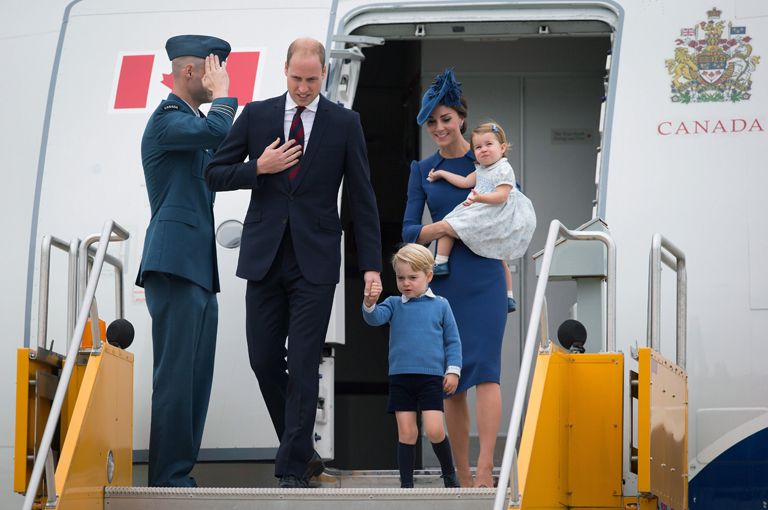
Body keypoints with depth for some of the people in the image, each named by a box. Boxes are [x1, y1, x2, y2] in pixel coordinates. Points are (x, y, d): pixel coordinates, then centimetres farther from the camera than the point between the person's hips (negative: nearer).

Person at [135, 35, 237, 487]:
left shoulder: (194, 123, 24)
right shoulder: (167, 118, -5)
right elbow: (217, 130, -22)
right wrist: (223, 95, -7)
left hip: (199, 269, 10)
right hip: (175, 262, -10)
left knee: (196, 377, 6)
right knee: (175, 374, -12)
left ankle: (179, 476, 7)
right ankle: (168, 479, -12)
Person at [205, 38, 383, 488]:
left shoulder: (344, 123, 2)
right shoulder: (256, 116, 6)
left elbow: (363, 198, 3)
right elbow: (214, 175, 8)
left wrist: (371, 265, -2)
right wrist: (258, 169, -10)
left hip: (315, 262, -3)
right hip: (265, 258, 3)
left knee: (304, 365, -7)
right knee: (264, 359, 4)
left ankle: (293, 469, -4)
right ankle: (302, 448, 23)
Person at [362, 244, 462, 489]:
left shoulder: (440, 305, 6)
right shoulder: (394, 304, 8)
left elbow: (453, 340, 9)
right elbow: (375, 318, -10)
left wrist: (453, 370, 0)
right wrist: (369, 303, -31)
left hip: (432, 377, -2)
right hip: (400, 377, 2)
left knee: (434, 430, -11)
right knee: (406, 432, 0)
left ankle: (449, 473, 13)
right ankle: (406, 484, 7)